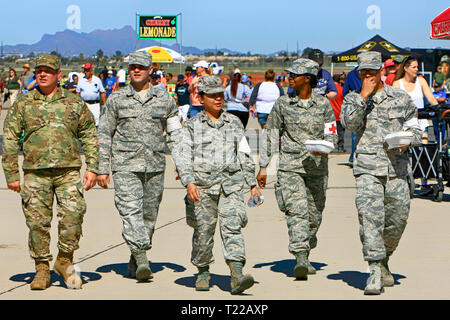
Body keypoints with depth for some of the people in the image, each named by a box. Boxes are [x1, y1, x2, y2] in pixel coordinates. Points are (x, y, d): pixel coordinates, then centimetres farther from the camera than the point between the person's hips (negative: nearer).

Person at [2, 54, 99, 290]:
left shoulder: (74, 103, 10)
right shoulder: (22, 104, 8)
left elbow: (90, 136, 13)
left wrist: (92, 168, 4)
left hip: (68, 171, 0)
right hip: (35, 173, 0)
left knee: (72, 214, -13)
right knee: (37, 222, 1)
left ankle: (64, 260, 7)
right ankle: (42, 269, 14)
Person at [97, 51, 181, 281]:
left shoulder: (164, 99, 9)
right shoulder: (116, 99, 6)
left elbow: (175, 134, 13)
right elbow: (104, 134, 8)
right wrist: (102, 169, 2)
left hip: (155, 167, 2)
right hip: (125, 166, -2)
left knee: (149, 215, 5)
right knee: (131, 211, -17)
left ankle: (134, 263, 18)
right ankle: (142, 260, -24)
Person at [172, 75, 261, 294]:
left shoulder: (234, 123, 15)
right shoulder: (192, 126, 6)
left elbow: (245, 156, 19)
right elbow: (182, 155, -4)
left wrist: (253, 184, 15)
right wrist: (188, 182, -19)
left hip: (231, 185, 1)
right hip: (203, 185, -1)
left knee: (232, 227, -13)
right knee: (203, 232, 5)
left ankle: (237, 276, -23)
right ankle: (203, 272, 27)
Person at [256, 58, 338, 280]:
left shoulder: (323, 104, 4)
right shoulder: (283, 103, 4)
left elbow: (332, 134, 6)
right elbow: (270, 135, 8)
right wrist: (263, 167, 7)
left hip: (317, 166, 2)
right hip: (290, 165, -2)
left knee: (314, 215, 8)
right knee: (296, 210, -17)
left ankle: (305, 257, 27)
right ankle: (300, 259, -26)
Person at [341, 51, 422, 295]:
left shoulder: (400, 98, 11)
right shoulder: (353, 99, 9)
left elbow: (414, 128, 15)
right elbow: (350, 123, -9)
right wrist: (364, 95, -10)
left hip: (397, 165, 2)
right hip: (368, 167, -2)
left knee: (398, 217, 5)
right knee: (369, 216, -14)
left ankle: (384, 260, 29)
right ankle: (375, 271, -14)